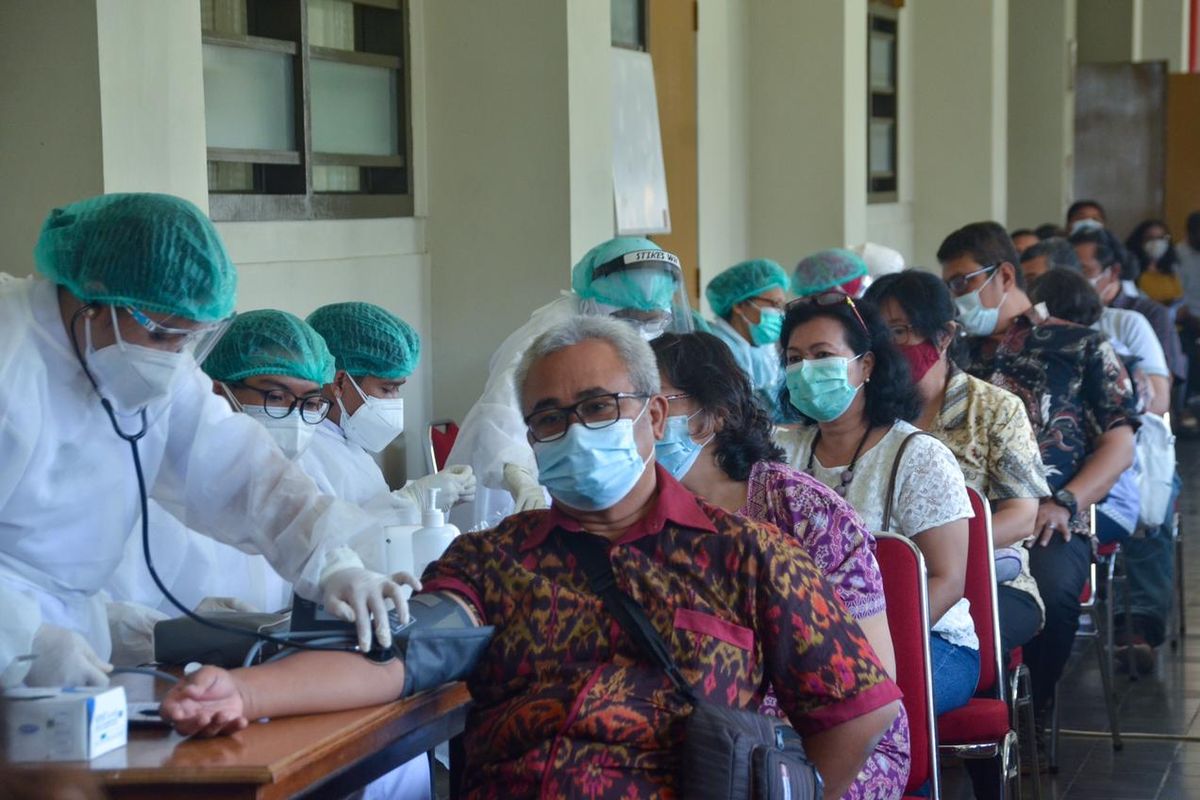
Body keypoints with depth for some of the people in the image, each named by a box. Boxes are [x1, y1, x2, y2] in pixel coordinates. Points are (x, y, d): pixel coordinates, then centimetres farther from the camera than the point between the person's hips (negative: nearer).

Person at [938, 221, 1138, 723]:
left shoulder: (1080, 348, 15)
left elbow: (1119, 442, 8)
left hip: (1046, 528, -2)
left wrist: (1064, 504, -8)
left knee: (1049, 587, -36)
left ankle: (1031, 715, -15)